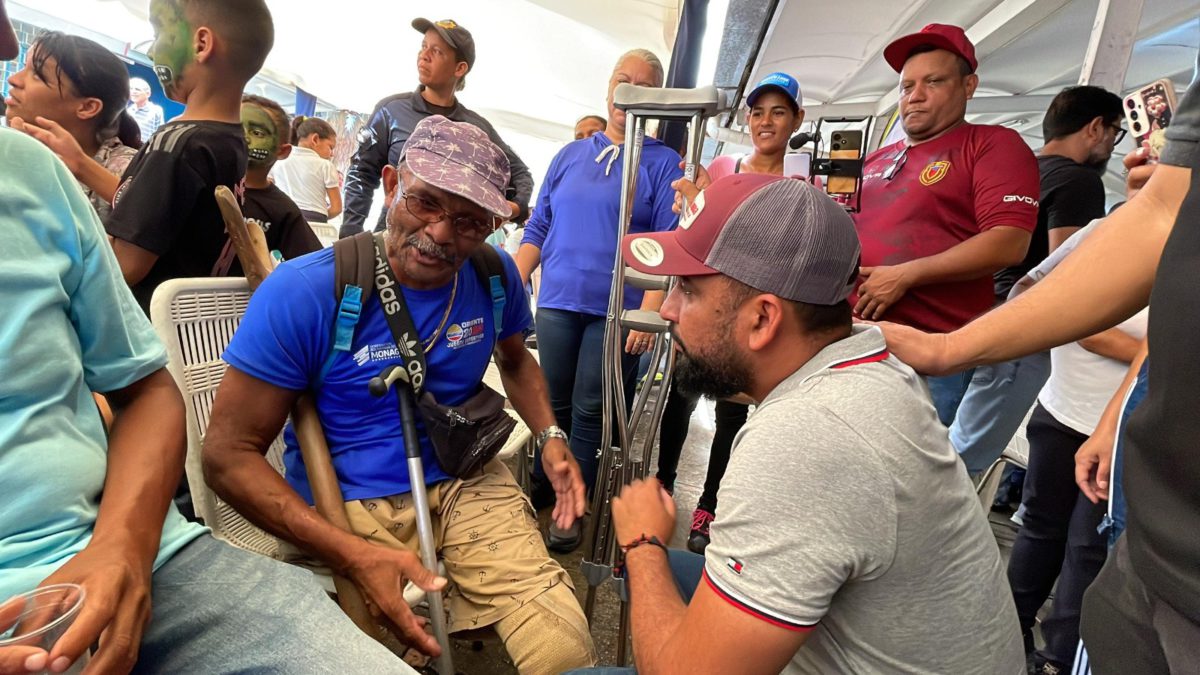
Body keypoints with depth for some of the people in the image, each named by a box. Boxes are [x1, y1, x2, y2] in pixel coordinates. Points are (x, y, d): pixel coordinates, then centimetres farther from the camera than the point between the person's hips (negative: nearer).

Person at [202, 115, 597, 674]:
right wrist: (354, 556, -25)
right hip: (345, 504, -2)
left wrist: (549, 436, -1)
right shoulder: (301, 293, -15)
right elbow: (229, 453, -13)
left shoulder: (497, 276, -2)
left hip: (467, 486, 3)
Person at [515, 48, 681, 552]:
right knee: (553, 404, 12)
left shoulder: (663, 163, 2)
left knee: (590, 411, 5)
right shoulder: (570, 155, 14)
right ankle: (538, 487, 30)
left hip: (617, 311, -3)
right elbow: (538, 228, 14)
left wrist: (649, 310, -16)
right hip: (557, 303, 3)